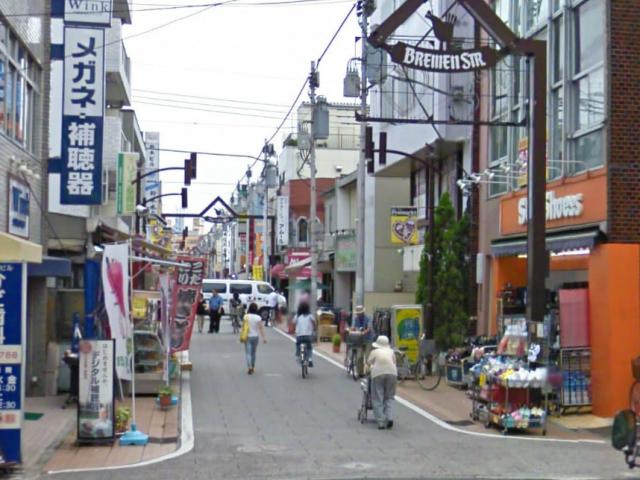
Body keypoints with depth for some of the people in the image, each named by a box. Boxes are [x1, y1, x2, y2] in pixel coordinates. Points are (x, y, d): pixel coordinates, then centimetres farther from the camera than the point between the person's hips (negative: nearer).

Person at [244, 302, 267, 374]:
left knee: (248, 353, -3)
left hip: (247, 337, -1)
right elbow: (261, 328, -8)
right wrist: (264, 337, -5)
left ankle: (249, 367, -21)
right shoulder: (258, 318, -8)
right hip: (255, 337, 1)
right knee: (253, 352, 17)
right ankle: (253, 367, 28)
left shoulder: (246, 316, -7)